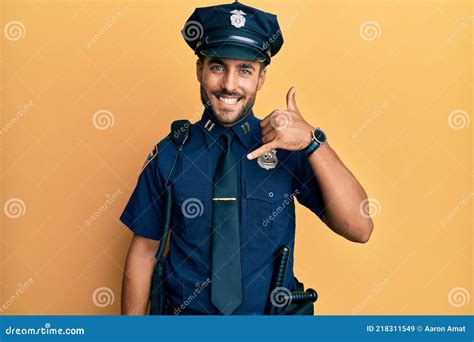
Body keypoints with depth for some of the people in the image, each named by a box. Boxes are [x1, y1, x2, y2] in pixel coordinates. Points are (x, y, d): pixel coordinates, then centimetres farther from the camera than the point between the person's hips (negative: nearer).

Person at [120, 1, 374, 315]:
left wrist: (313, 141, -29)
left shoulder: (290, 148, -11)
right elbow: (144, 251, -6)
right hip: (185, 313, 0)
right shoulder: (170, 154, -10)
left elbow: (359, 229, -20)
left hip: (273, 312, 1)